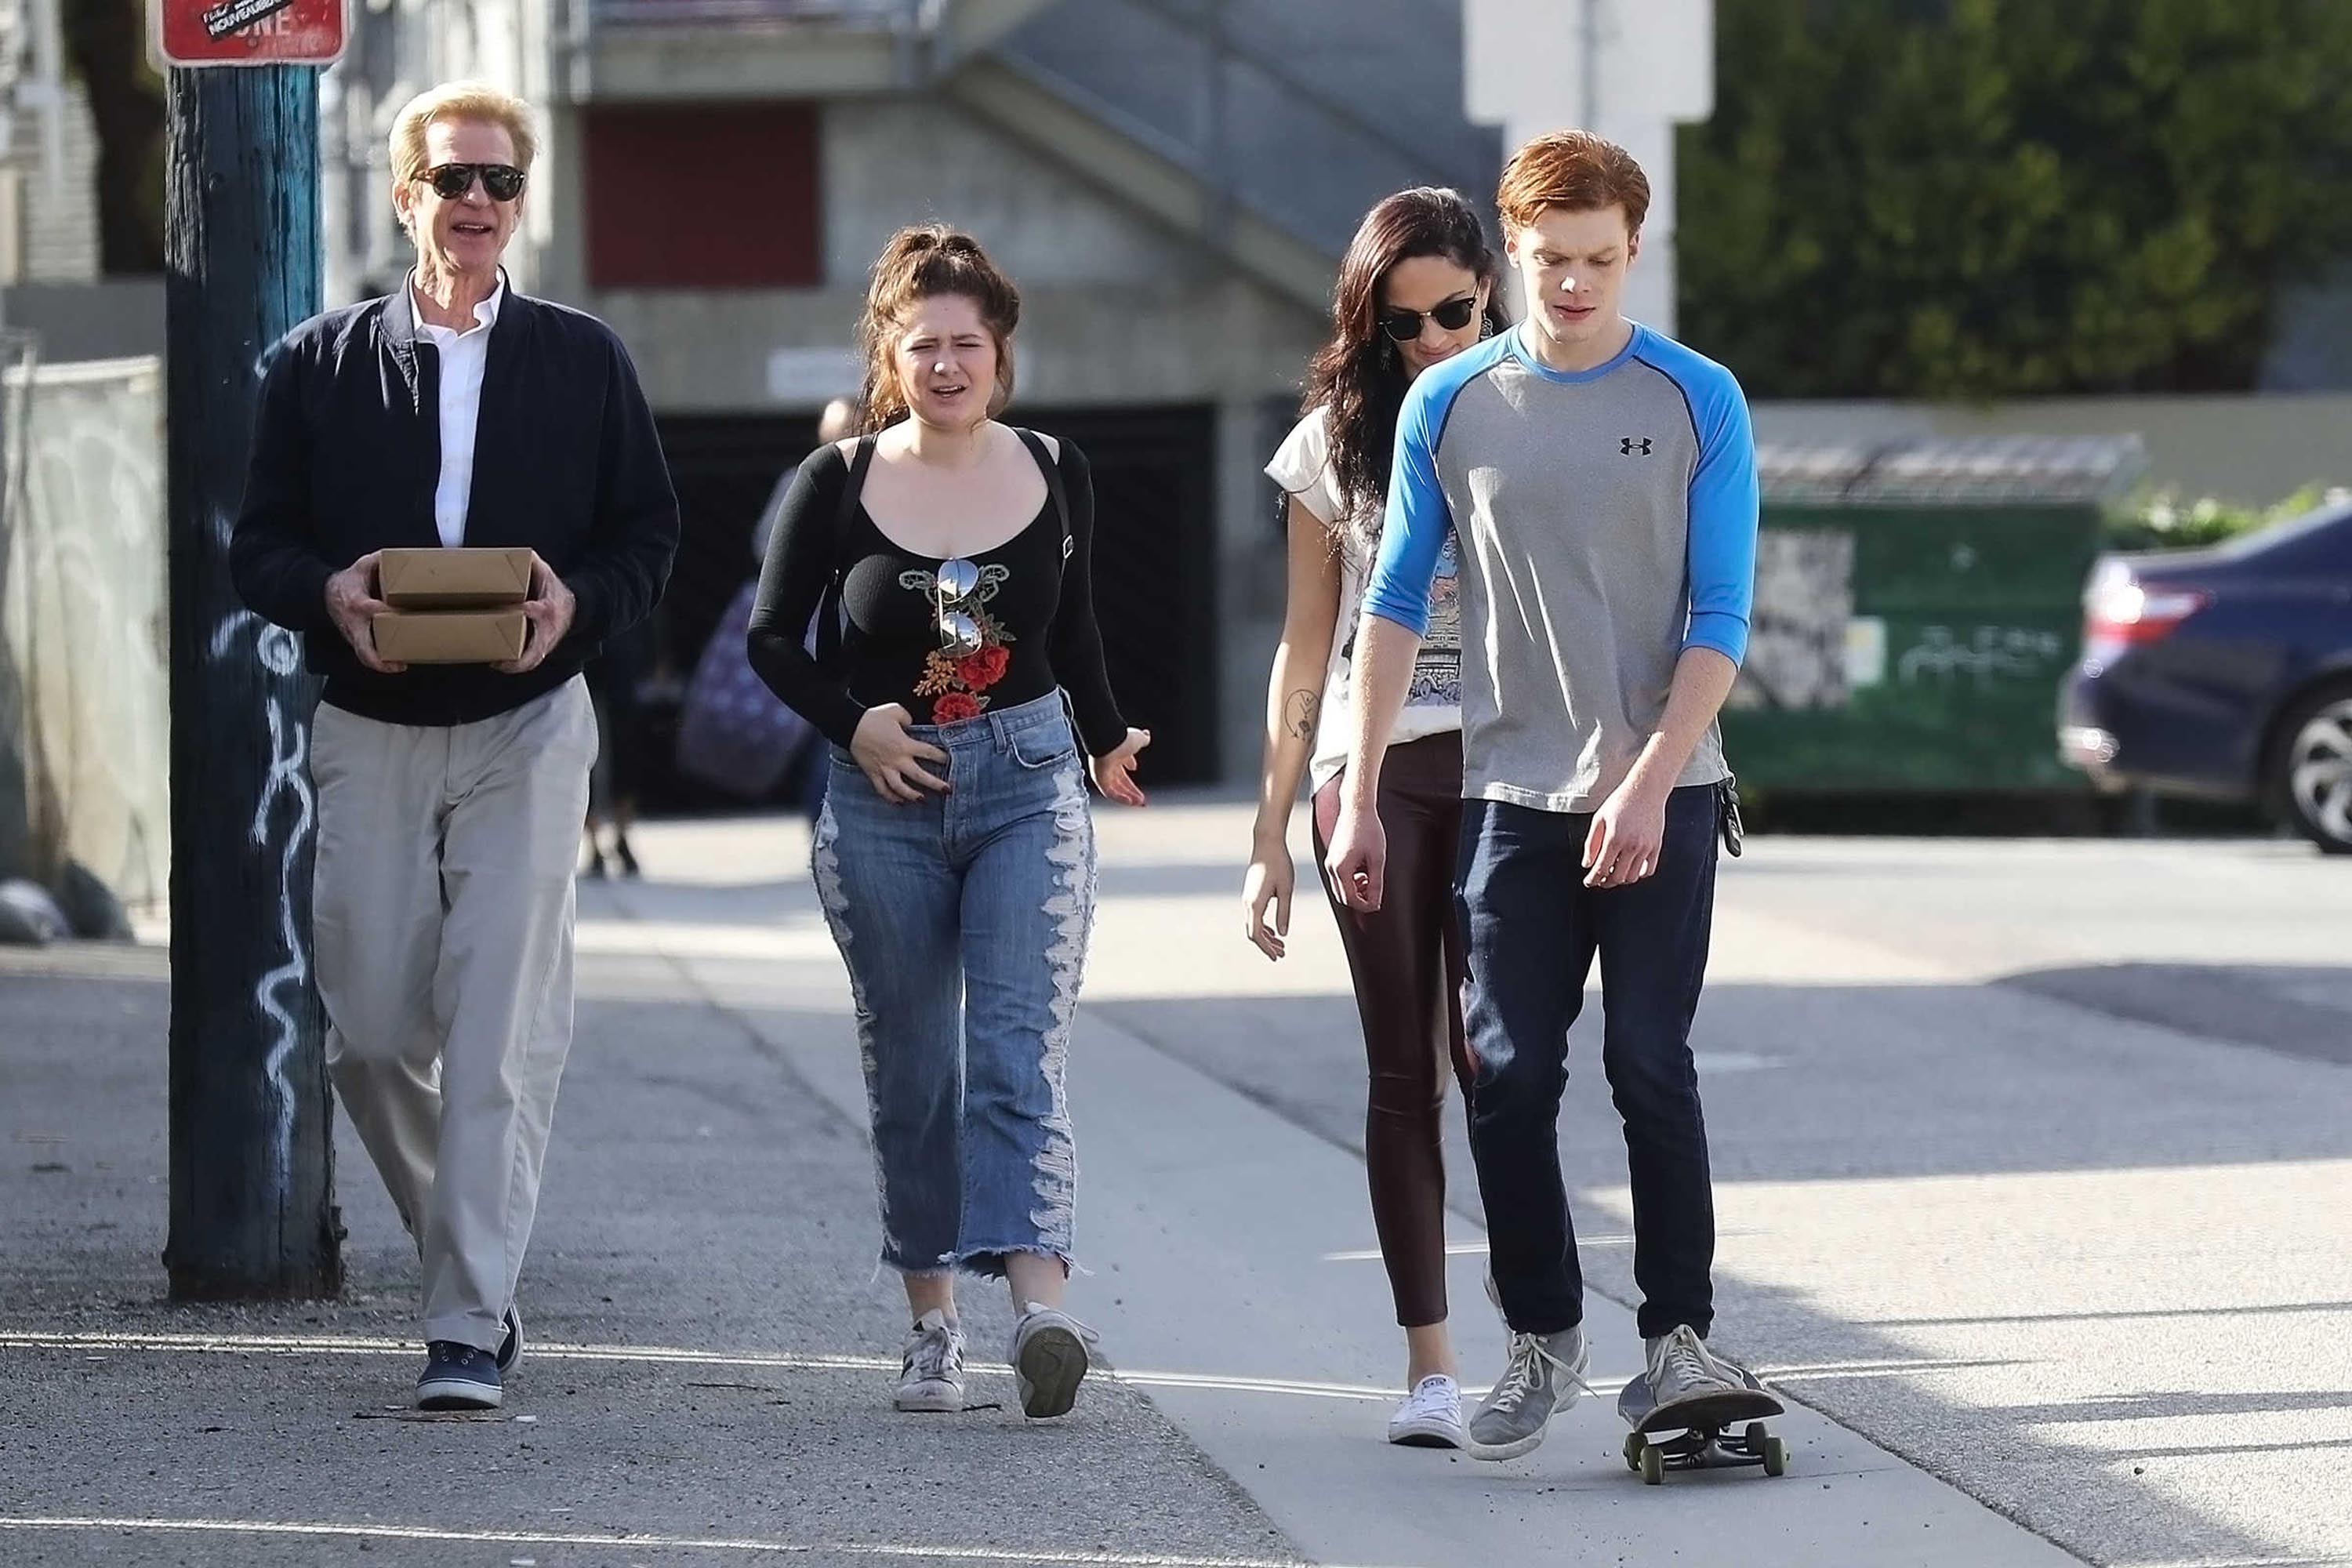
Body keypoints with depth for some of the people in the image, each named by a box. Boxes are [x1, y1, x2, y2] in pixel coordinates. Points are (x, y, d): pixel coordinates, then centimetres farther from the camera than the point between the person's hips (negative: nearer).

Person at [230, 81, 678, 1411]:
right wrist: (329, 594, -14)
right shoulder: (319, 366, 8)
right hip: (371, 736, 2)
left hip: (525, 727, -2)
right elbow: (261, 545, 7)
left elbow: (650, 535, 8)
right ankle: (466, 1250, 27)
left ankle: (471, 1326, -12)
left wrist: (579, 601, -13)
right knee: (371, 1030, 2)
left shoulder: (584, 361, 7)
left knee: (501, 1034, -11)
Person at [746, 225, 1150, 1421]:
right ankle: (931, 1324, 14)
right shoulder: (838, 482, -2)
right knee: (910, 1075, 5)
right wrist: (851, 725, -7)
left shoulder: (1053, 474, 5)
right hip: (885, 798, 0)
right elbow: (771, 636, 6)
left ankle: (1041, 1309, -27)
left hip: (1029, 786, 0)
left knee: (1021, 1054, -13)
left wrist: (1105, 740, 17)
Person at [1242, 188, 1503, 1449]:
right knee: (1404, 1071, 0)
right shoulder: (1336, 443, 9)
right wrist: (1272, 834, 8)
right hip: (1372, 771, 2)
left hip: (1505, 765, -2)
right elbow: (1306, 648, 11)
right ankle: (1429, 1362, 1)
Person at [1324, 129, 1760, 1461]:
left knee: (1651, 1068, -2)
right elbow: (1397, 604, 6)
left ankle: (1682, 1333, 5)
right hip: (1512, 792, 2)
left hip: (1660, 794, -2)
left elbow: (1720, 618, -4)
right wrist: (1360, 793, 0)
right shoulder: (1450, 406, 4)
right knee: (1509, 1076, 0)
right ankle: (1543, 1338, 10)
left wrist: (1648, 781, -13)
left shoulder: (1698, 403, -2)